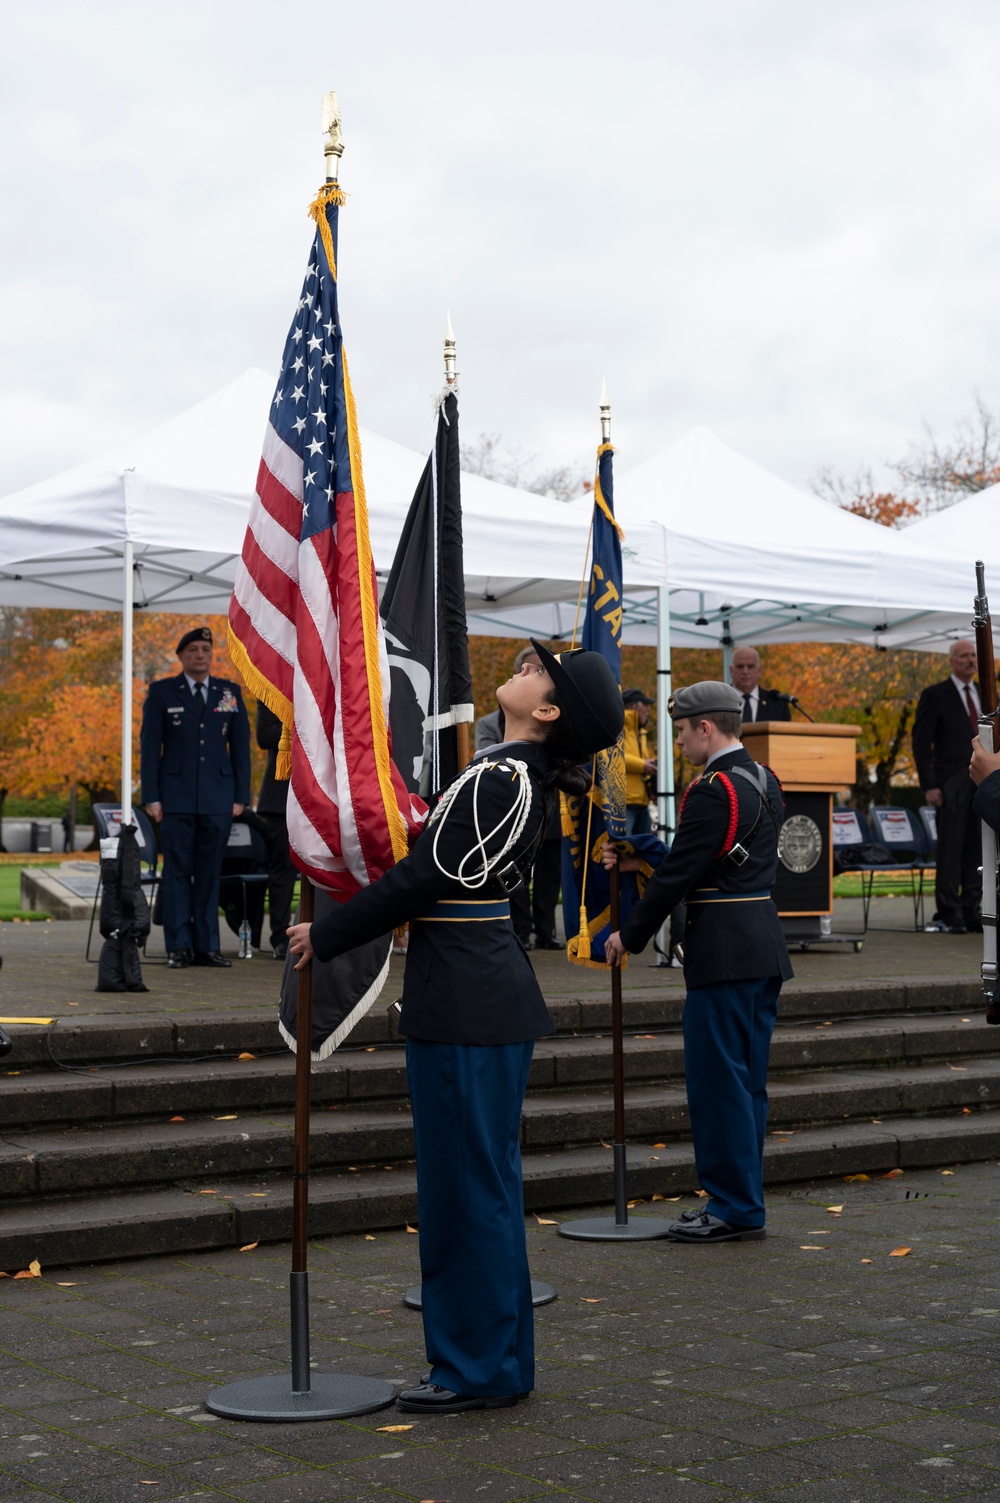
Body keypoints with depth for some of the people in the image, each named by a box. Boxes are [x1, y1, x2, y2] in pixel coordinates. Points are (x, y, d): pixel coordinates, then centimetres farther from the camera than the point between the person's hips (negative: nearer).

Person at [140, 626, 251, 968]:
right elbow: (149, 746, 2)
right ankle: (179, 947, 3)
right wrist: (151, 796, -5)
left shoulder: (230, 692, 10)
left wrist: (241, 796, 3)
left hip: (218, 797, 2)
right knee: (178, 872, -1)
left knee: (210, 874, 4)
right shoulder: (161, 692, 4)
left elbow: (240, 745, 10)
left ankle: (207, 946, 8)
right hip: (176, 797, -2)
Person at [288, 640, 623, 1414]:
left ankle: (482, 1369, 8)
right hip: (487, 991, 10)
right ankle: (489, 1356, 24)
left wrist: (326, 936, -9)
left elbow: (422, 877, -17)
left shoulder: (498, 781, -18)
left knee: (469, 1176, -1)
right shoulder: (524, 774, 11)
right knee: (477, 1176, 15)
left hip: (466, 1001, -10)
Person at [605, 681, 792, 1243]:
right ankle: (743, 1200, 21)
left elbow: (678, 873, -16)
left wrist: (631, 934, -5)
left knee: (719, 1080, -3)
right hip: (766, 948, 10)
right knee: (747, 1080, 14)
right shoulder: (765, 782, 13)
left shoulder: (713, 791, -17)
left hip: (724, 954, -10)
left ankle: (734, 1208, 2)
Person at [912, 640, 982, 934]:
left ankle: (971, 912, 10)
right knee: (950, 850, -5)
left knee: (977, 850, 6)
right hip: (952, 786, -5)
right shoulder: (934, 696, -1)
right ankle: (948, 916, -2)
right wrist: (929, 785, -12)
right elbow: (921, 743, -5)